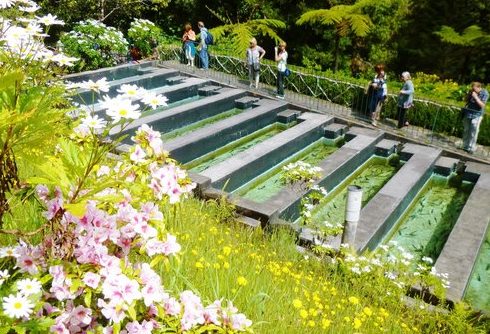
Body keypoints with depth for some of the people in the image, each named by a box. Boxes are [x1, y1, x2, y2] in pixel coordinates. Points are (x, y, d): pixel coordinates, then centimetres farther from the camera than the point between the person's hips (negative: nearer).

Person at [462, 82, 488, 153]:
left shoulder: (485, 93, -10)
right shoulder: (472, 91, 2)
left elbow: (482, 105, -16)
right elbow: (466, 100, 13)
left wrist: (476, 97, -23)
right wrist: (469, 94, -5)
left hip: (476, 116, -5)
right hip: (468, 114, 5)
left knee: (473, 133, -5)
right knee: (466, 131, 10)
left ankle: (471, 148, 0)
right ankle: (465, 146, 20)